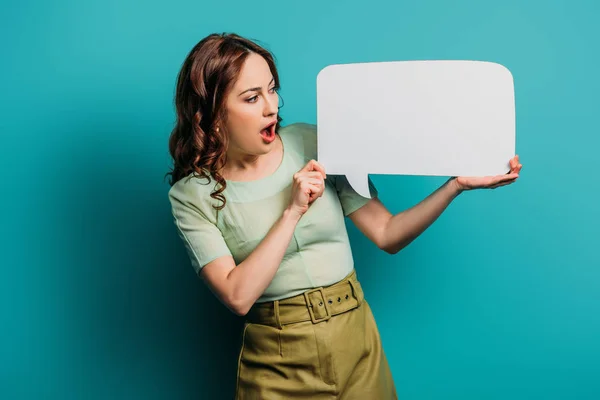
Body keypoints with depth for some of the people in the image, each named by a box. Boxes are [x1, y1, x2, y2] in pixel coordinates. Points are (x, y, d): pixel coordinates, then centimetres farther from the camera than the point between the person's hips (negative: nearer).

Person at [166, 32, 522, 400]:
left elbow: (388, 235, -3)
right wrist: (292, 212, -21)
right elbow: (238, 297, -19)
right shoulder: (193, 195, -9)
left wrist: (457, 184, -14)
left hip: (357, 341, 2)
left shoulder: (313, 145, -6)